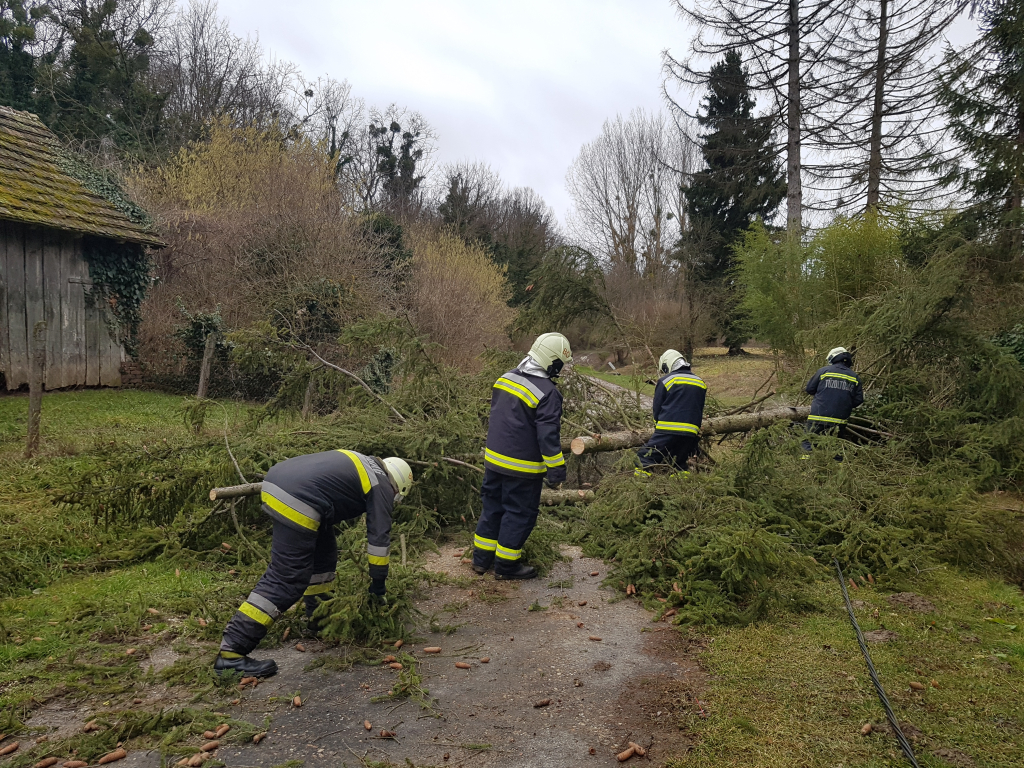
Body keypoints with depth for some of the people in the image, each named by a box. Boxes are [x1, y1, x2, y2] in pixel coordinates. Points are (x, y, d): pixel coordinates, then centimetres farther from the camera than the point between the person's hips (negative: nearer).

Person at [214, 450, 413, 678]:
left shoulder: (363, 466, 29)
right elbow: (379, 538, 8)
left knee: (323, 553, 24)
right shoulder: (381, 486, 8)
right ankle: (231, 653, -9)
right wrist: (378, 588, 17)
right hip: (296, 501, -10)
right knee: (286, 579, -8)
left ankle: (317, 615, 35)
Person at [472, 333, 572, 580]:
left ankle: (481, 559, 28)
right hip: (522, 468, -7)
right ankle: (506, 565, 18)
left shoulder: (505, 378, 4)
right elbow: (548, 436, -21)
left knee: (493, 507, 19)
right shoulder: (548, 393, -19)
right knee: (520, 513, 8)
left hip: (494, 460, 7)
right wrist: (556, 471, -13)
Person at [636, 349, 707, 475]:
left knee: (644, 460, -1)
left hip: (668, 431, -5)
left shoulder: (665, 381, -1)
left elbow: (657, 408, 5)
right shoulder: (700, 382, 14)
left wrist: (658, 426, 21)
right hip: (691, 434, 5)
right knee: (679, 465, 18)